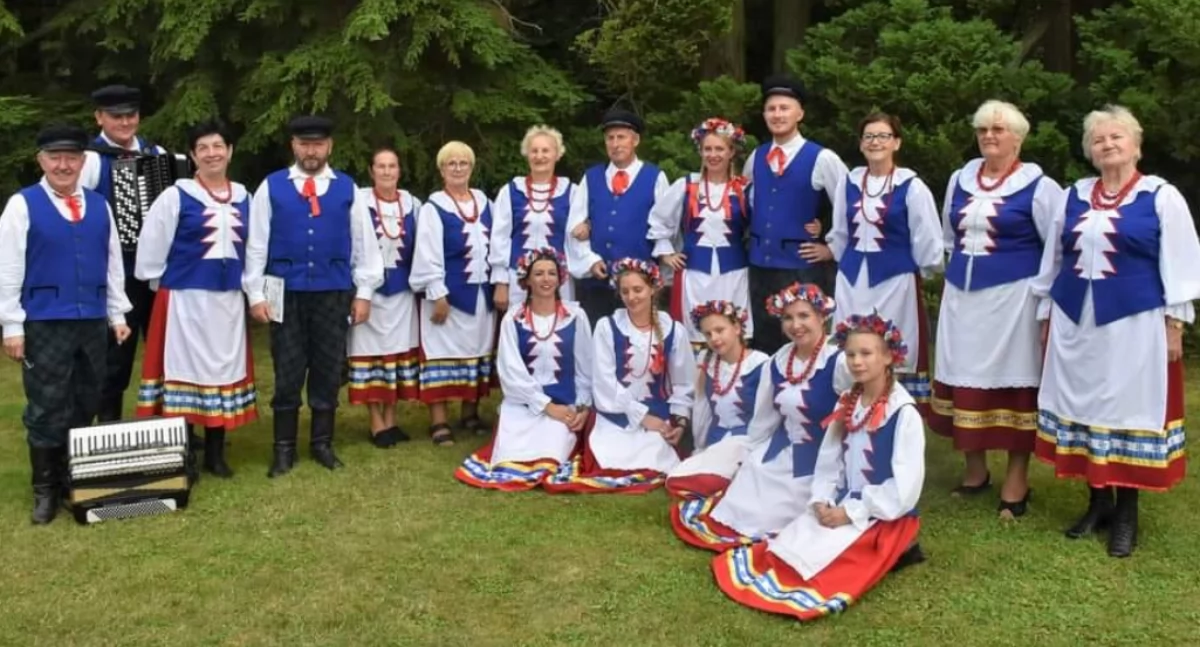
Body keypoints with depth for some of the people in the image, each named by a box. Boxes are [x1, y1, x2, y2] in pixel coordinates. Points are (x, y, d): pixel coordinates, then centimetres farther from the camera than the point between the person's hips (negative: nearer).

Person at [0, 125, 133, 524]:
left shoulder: (99, 205, 9)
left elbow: (113, 263, 13)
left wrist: (117, 315, 11)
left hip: (93, 322, 4)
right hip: (44, 324, -4)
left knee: (85, 407, 12)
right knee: (46, 410, 3)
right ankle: (45, 490, 15)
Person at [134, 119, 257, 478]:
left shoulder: (243, 197, 8)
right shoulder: (176, 196, -6)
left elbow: (250, 246, 14)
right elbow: (151, 244, -3)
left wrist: (248, 288, 12)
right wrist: (161, 284, 3)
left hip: (229, 298, 4)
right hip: (185, 297, -4)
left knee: (224, 367, 9)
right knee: (186, 368, 1)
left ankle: (215, 454, 19)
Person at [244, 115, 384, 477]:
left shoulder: (347, 188, 5)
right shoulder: (271, 187, 3)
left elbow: (364, 243, 6)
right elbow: (257, 244, 2)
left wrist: (363, 292, 2)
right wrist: (255, 294, -2)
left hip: (334, 294, 1)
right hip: (286, 293, -1)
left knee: (328, 371, 9)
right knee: (288, 373, 5)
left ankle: (322, 444, 22)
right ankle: (284, 449, 16)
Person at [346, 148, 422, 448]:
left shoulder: (412, 204, 3)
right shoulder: (359, 201, -9)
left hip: (401, 290, 4)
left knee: (398, 351, 8)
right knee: (371, 351, 2)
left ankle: (391, 420, 19)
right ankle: (376, 424, 10)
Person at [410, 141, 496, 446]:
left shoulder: (484, 202, 9)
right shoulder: (433, 208, -6)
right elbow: (428, 256, -10)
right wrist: (438, 295, -16)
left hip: (481, 292, 5)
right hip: (449, 293, -5)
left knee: (477, 349, 11)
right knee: (443, 352, -2)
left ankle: (470, 414, 21)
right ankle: (439, 421, 2)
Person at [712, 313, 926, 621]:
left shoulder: (904, 413, -15)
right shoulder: (846, 406, 7)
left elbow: (905, 483, -18)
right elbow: (829, 461, 9)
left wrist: (853, 512, -18)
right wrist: (821, 501, -9)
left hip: (885, 515, -6)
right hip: (843, 507, 6)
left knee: (819, 560, -21)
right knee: (788, 548, -9)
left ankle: (894, 550, -1)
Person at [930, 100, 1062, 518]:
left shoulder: (1038, 186, -5)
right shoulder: (960, 179, 10)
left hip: (1012, 297, -5)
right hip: (962, 296, 5)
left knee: (1014, 382, 0)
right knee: (965, 379, 9)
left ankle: (1017, 480, 11)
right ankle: (975, 470, 24)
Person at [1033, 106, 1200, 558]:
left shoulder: (1161, 196, -2)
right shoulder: (1073, 196, 9)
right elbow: (1053, 258, 15)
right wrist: (1046, 313, 13)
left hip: (1134, 323, -4)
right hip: (1075, 321, 4)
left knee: (1128, 408, 1)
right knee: (1084, 404, 8)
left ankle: (1126, 513, 12)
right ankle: (1098, 502, 22)